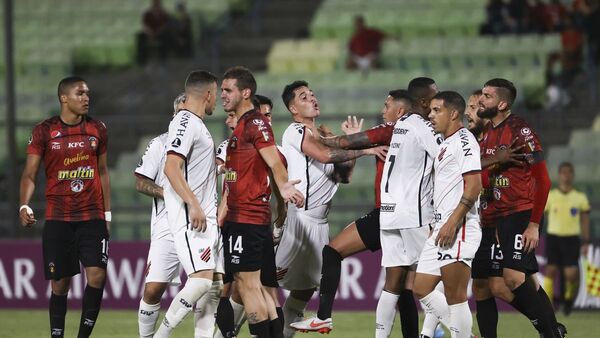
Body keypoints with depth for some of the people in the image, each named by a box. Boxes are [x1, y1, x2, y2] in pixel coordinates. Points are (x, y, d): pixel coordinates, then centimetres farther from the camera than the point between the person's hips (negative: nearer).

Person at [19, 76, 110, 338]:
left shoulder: (97, 129, 8)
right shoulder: (44, 131, 0)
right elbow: (29, 174, -1)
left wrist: (107, 213, 12)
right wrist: (24, 206, -17)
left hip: (92, 217, 2)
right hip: (58, 218, -2)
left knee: (97, 275, -13)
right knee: (60, 283, 0)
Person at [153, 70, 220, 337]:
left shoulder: (196, 124, 19)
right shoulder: (186, 122, -11)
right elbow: (171, 167, -22)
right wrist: (193, 205, -26)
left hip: (205, 216, 10)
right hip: (190, 216, -10)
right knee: (202, 279, -18)